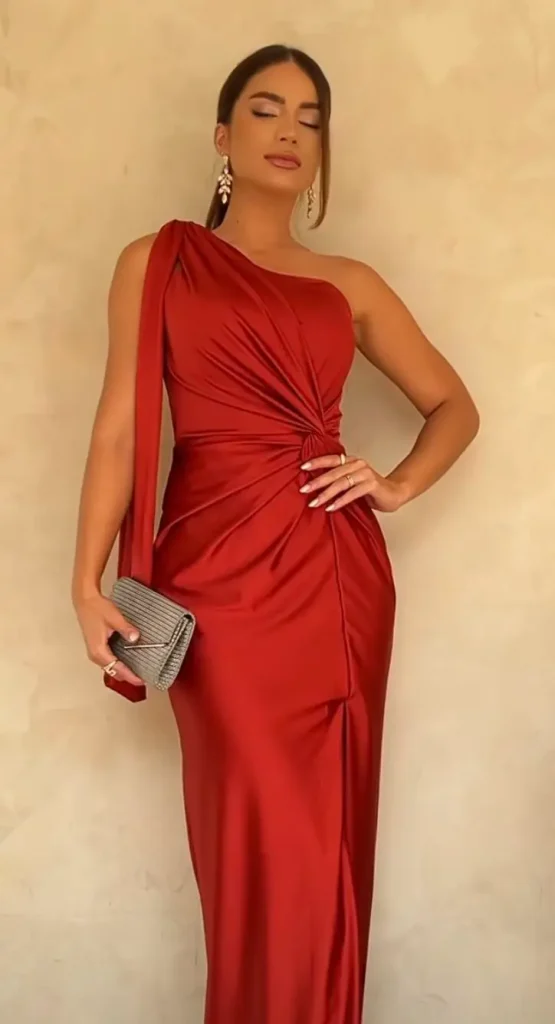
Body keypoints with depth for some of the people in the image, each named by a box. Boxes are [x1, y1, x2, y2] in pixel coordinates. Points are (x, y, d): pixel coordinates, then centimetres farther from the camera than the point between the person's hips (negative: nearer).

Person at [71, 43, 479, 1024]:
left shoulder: (349, 284, 13)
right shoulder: (157, 261, 7)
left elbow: (454, 406, 20)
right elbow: (119, 429, 1)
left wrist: (398, 485, 2)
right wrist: (88, 584, -5)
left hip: (337, 575, 3)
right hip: (221, 573, -2)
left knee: (327, 834, 8)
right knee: (257, 839, 1)